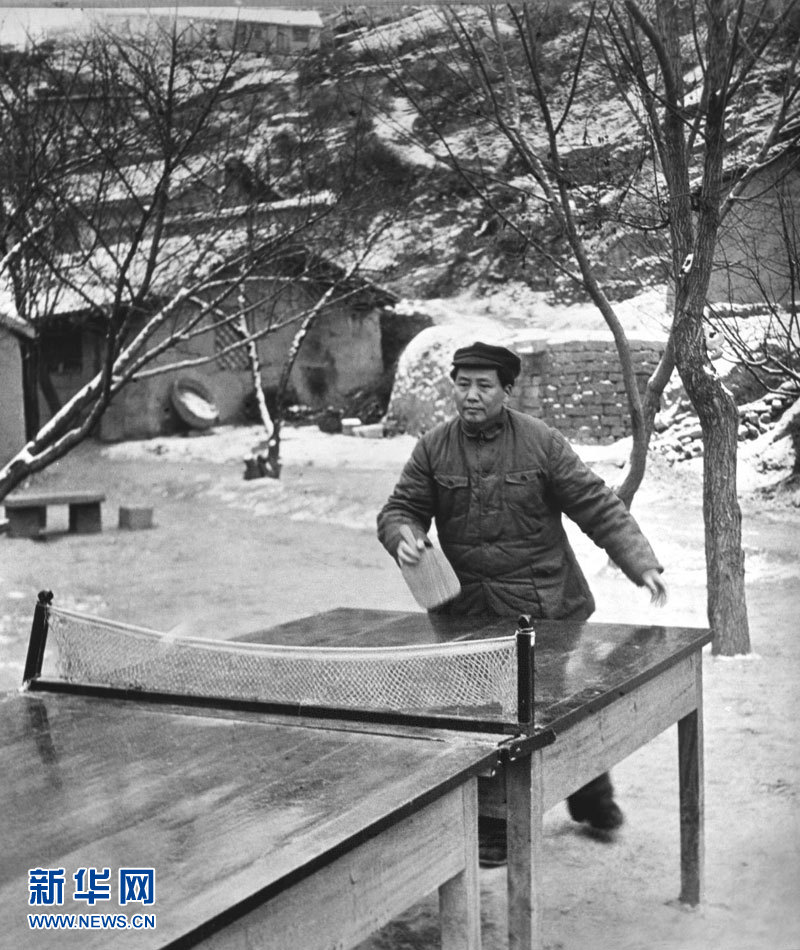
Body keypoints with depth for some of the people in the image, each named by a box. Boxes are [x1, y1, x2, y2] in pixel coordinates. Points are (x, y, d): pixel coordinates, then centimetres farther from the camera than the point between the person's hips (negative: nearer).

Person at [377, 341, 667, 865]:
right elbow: (401, 508, 7)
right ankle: (493, 830, 19)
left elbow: (599, 507, -6)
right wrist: (403, 539, -16)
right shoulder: (433, 448, 1)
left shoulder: (542, 442, -5)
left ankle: (592, 798, 40)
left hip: (545, 607, -1)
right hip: (468, 614, 1)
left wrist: (642, 563, -16)